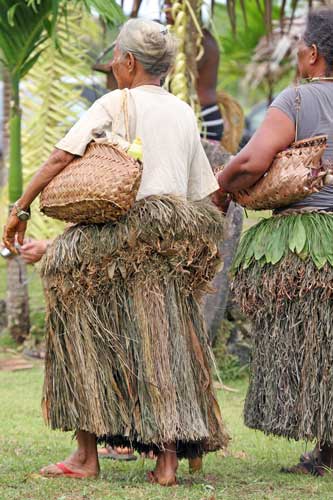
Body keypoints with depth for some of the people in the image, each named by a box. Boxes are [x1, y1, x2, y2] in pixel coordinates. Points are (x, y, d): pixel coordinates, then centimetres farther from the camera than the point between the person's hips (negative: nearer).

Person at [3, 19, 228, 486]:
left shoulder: (115, 104, 0)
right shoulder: (185, 114, 17)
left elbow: (61, 157, -8)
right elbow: (204, 190, 18)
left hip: (126, 233, -6)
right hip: (176, 244, 6)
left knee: (85, 337, 3)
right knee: (166, 348, 7)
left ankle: (87, 455, 0)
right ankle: (168, 459, 1)